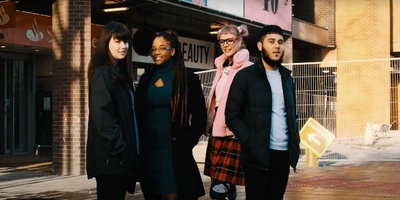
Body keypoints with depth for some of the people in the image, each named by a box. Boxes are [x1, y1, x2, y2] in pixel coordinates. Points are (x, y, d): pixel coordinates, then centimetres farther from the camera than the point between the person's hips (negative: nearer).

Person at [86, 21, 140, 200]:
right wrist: (119, 149, -18)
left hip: (122, 155, 9)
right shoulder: (102, 74, -11)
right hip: (110, 157, -9)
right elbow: (103, 117, -19)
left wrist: (127, 150, 11)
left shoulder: (120, 73, 17)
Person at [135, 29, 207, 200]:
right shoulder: (146, 78, 10)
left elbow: (199, 116, -2)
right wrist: (138, 143, 5)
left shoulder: (187, 79, -2)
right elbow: (138, 113, 14)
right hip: (148, 149, 4)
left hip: (174, 151, -4)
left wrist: (187, 143, -6)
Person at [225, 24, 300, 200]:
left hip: (284, 153, 5)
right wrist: (251, 142, -15)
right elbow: (232, 116, -5)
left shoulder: (286, 77, 15)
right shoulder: (245, 76, -2)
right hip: (258, 154, -5)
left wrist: (295, 143, 5)